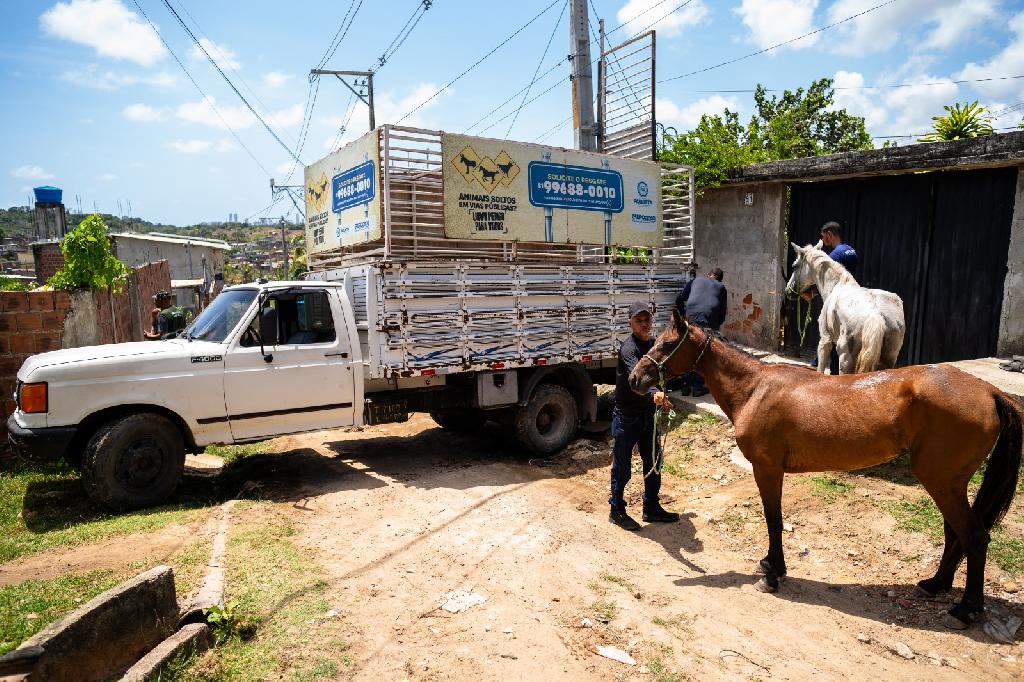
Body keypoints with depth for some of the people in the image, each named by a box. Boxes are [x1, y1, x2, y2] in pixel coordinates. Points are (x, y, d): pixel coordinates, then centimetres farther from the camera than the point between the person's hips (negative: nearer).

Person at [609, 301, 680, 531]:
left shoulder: (654, 342, 5)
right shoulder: (628, 348, -21)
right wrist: (654, 393, -56)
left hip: (648, 413, 8)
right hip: (626, 416, -8)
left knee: (653, 462, 16)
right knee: (622, 467, 5)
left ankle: (651, 508, 32)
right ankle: (617, 510, 21)